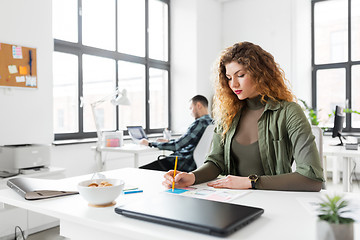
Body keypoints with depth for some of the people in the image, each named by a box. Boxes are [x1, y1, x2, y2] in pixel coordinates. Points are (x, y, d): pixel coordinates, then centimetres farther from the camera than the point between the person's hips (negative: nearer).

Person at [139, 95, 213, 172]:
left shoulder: (200, 123, -18)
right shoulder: (210, 121, 12)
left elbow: (176, 146, -18)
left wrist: (150, 143, -10)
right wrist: (168, 141, 23)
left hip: (185, 164, -10)